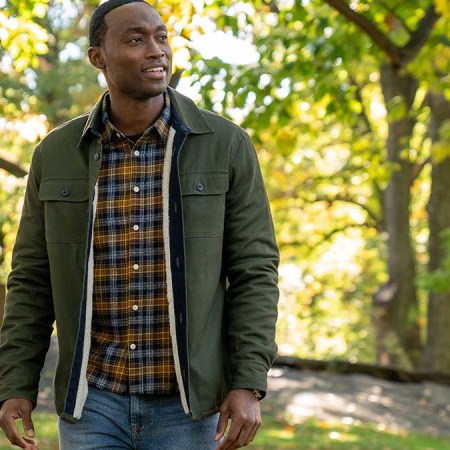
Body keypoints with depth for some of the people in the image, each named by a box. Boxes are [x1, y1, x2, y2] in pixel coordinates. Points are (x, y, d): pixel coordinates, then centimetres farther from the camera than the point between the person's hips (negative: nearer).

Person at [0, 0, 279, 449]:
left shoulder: (225, 145, -4)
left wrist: (248, 385, -13)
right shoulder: (57, 154, 1)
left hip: (186, 401, -1)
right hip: (93, 400, 1)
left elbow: (253, 272, -4)